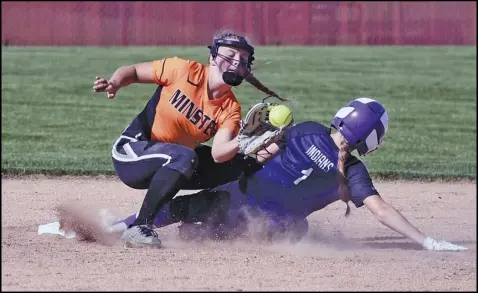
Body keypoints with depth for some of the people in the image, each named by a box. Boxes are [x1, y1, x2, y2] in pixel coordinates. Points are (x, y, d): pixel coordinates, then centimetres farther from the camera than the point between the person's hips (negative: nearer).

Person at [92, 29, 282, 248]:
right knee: (183, 157, -36)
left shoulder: (230, 109, -5)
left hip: (170, 168, 6)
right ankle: (138, 228, -32)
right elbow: (133, 71, -3)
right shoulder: (184, 70, -13)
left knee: (243, 165, -3)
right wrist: (114, 83, -25)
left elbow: (218, 154, -21)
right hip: (131, 155, -6)